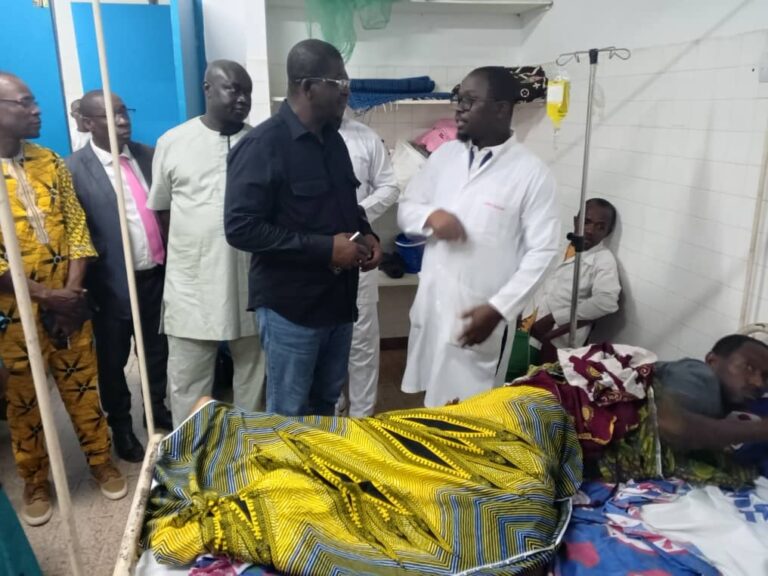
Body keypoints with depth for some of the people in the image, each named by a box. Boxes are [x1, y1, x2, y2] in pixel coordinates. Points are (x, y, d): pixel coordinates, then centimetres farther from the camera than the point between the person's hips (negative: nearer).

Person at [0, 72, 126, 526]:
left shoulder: (51, 162, 3)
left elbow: (77, 226, 1)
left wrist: (72, 290, -10)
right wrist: (44, 294, -17)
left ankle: (102, 460, 34)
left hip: (68, 303, 3)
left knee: (83, 386, 14)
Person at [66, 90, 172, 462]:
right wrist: (84, 287, -11)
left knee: (156, 350, 20)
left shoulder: (146, 155, 5)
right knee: (113, 361, 14)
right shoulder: (74, 170, -11)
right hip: (114, 285, -4)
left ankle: (157, 408, 43)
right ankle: (120, 426, 35)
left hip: (157, 275, 4)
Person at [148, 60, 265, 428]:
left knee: (251, 368, 16)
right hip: (191, 283, -1)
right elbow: (159, 208, 8)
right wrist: (185, 251, 9)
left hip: (250, 279, 2)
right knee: (188, 379, 8)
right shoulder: (172, 142, 0)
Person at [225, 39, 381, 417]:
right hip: (291, 306, -7)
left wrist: (366, 234, -1)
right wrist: (324, 248, -22)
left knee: (326, 405, 21)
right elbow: (240, 227, -21)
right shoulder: (263, 145, -16)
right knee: (289, 416, 10)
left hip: (338, 299, 7)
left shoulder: (332, 139, 9)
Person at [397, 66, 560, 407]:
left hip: (480, 314, -4)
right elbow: (405, 207, 12)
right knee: (431, 401, 17)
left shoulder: (531, 173, -9)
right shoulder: (444, 155, 6)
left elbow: (541, 252, -10)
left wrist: (498, 309, -17)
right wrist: (429, 216, -12)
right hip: (430, 305, 5)